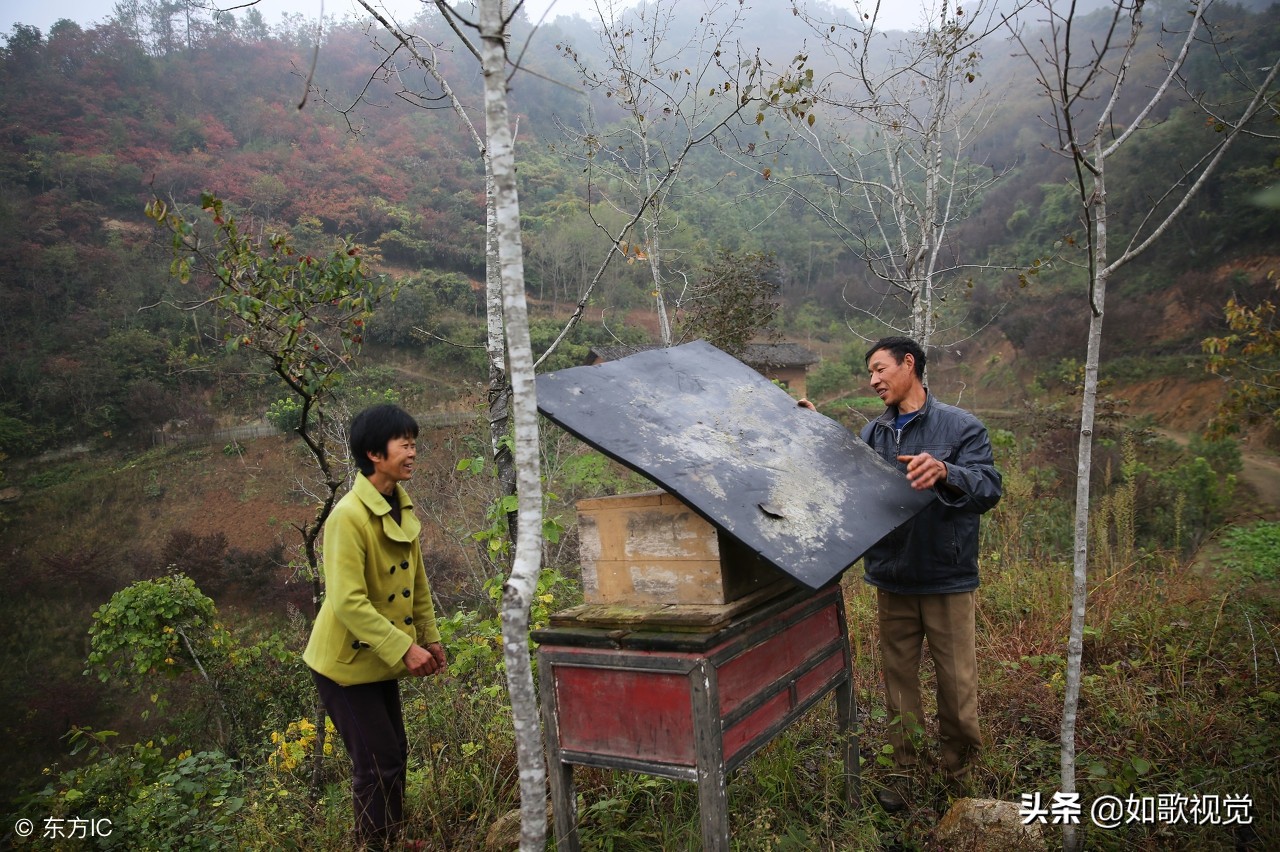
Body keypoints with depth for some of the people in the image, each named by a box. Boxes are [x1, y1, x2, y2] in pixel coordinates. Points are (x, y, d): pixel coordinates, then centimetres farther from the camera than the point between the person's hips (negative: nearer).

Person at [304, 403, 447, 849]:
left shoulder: (403, 506, 1)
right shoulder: (348, 517, -25)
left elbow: (417, 580, 10)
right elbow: (348, 602, -29)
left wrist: (430, 638, 9)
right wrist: (404, 648, -28)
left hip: (380, 659, 8)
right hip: (346, 661, -8)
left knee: (395, 753, 17)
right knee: (377, 763, 1)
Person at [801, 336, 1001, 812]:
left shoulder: (961, 427, -7)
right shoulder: (872, 434, 8)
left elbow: (989, 488, -18)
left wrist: (944, 472, -38)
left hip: (948, 580, -4)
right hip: (891, 580, 4)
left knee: (957, 684, 5)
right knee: (898, 678, 13)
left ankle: (960, 774, 25)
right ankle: (904, 769, 28)